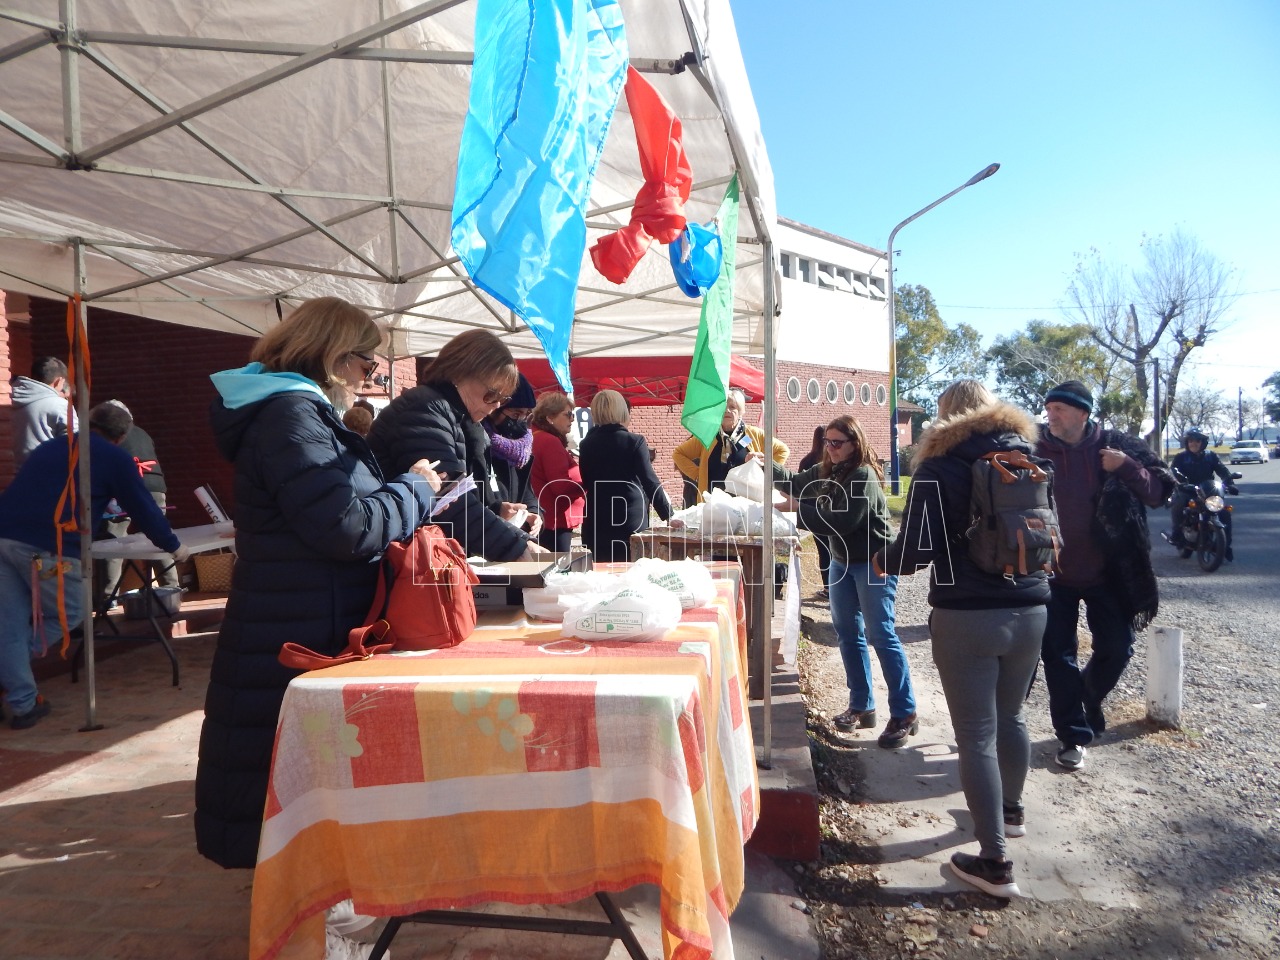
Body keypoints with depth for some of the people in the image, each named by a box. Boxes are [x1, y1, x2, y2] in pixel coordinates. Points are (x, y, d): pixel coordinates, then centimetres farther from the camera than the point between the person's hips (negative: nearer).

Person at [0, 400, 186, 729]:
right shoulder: (115, 458, 8)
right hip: (47, 548, -6)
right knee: (70, 612, 15)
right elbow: (143, 508, 11)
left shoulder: (48, 447, 27)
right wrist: (172, 546, 24)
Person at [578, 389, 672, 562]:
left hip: (596, 521, 4)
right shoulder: (634, 441, -8)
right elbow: (650, 481, -11)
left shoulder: (586, 444, 3)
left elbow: (585, 482, 10)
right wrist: (668, 515, -8)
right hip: (630, 520, -3)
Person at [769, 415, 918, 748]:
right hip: (842, 560, 9)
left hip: (873, 562, -9)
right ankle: (861, 706, 22)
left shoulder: (864, 476, -21)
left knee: (881, 635, -8)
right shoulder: (826, 470, 5)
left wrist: (798, 509, -23)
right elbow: (795, 483, 11)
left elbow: (842, 522, -26)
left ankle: (904, 715, 1)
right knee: (848, 633, 12)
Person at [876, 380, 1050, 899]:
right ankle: (1011, 809, 46)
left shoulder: (941, 467, -8)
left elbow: (917, 550, -14)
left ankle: (995, 863, 8)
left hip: (966, 616, -6)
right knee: (1010, 717, 25)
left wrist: (883, 561, 5)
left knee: (976, 736, 2)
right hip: (1029, 611, 6)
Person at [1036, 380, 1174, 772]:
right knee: (1058, 656, 4)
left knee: (1117, 648, 9)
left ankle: (1090, 695, 40)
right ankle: (1073, 735, 18)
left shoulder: (1115, 446, -4)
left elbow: (1160, 490, -6)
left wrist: (1126, 467, -22)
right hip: (1054, 575, 0)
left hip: (1106, 573, 1)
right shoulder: (1035, 452, -5)